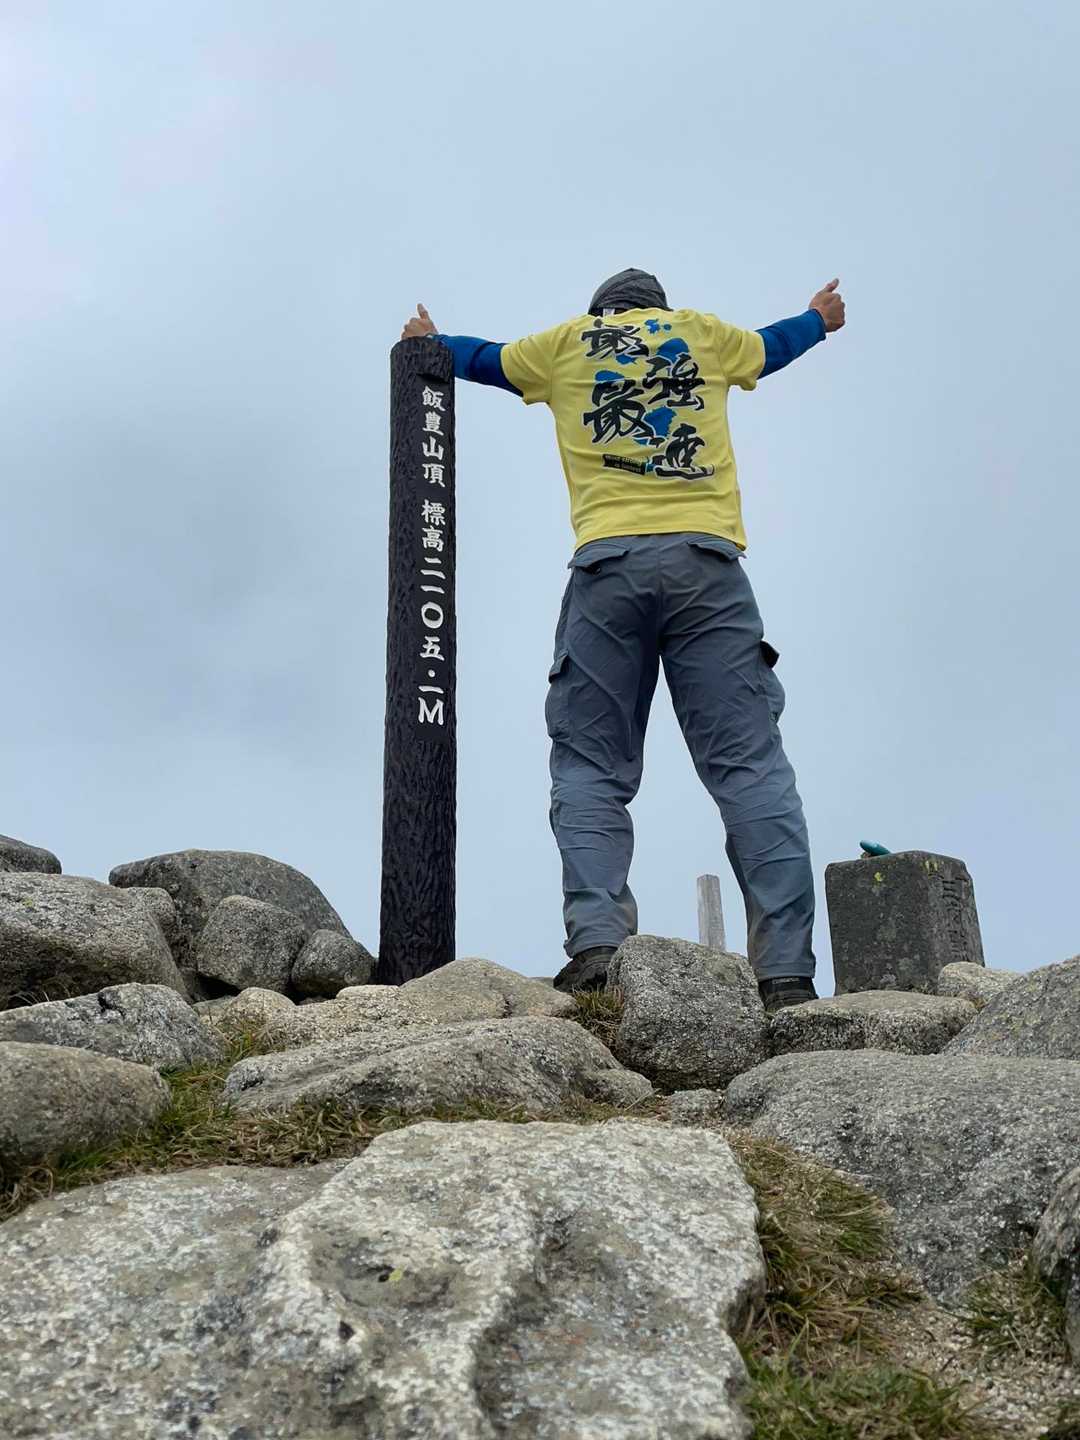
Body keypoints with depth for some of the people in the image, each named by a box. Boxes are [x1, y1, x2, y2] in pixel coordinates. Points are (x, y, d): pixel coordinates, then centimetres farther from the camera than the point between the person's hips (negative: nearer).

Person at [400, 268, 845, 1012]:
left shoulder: (567, 339, 23)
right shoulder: (704, 331, 25)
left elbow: (484, 359, 42)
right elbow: (770, 346, 46)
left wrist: (431, 343, 64)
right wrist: (819, 319, 69)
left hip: (608, 563, 0)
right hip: (707, 560, 0)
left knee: (592, 768, 1)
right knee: (751, 765, -6)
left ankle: (596, 943, -17)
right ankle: (786, 972, -14)